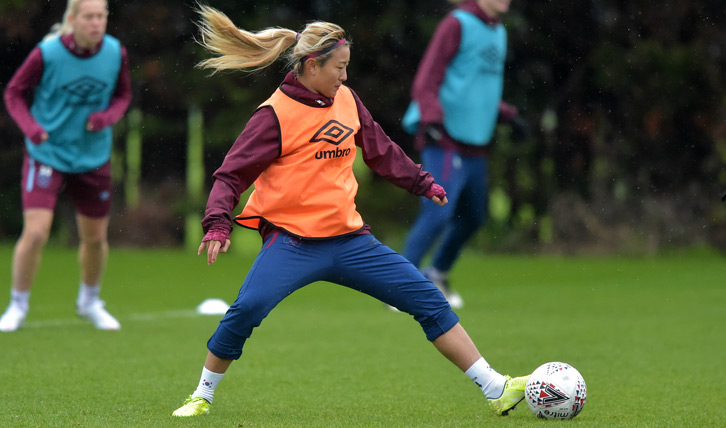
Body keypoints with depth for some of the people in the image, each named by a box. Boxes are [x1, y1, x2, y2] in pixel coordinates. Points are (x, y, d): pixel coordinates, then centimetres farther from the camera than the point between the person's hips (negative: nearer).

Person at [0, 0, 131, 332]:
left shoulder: (116, 53, -8)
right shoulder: (46, 54, -18)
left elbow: (123, 95, 8)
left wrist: (107, 117, -14)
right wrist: (30, 127, -22)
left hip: (93, 157, 4)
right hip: (48, 153, -4)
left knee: (95, 238, 13)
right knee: (35, 233, -14)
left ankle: (89, 302, 40)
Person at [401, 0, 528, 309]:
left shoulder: (498, 32, 16)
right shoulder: (457, 25, -10)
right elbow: (425, 84, -15)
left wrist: (509, 116, 16)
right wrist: (432, 118, -31)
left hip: (475, 146, 8)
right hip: (445, 143, -8)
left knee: (472, 218, 15)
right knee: (437, 215, -17)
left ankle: (437, 276, 35)